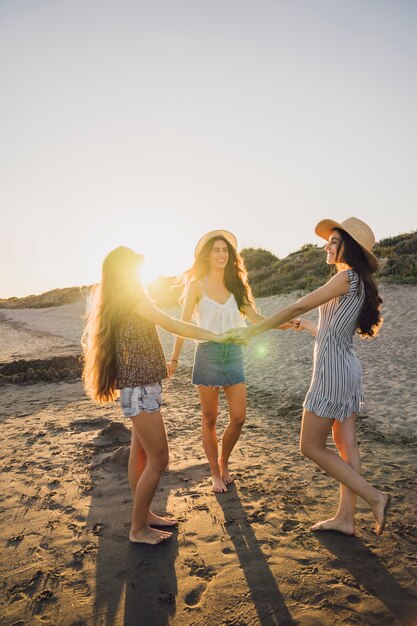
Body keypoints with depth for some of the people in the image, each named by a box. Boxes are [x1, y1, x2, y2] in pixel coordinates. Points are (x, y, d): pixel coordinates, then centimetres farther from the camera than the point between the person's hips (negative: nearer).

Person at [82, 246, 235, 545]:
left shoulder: (118, 304, 13)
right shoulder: (133, 300, -15)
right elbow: (171, 324, -24)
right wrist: (215, 336, -24)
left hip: (141, 389, 10)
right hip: (140, 390, -10)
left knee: (141, 454, 17)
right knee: (158, 460, -2)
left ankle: (144, 514, 31)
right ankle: (138, 529, 12)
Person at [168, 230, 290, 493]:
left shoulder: (236, 285, 9)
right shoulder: (198, 284, 0)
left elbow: (255, 317, 4)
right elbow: (184, 323, 1)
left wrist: (288, 323, -8)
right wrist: (174, 358, -2)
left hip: (234, 353, 3)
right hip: (208, 354, -3)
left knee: (239, 418, 1)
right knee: (210, 419, 7)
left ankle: (224, 463, 28)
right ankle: (215, 473, 25)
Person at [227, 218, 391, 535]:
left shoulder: (347, 277, -13)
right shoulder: (358, 283, 15)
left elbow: (297, 307, -16)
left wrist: (253, 330, -11)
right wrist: (309, 326, 34)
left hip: (333, 370, -10)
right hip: (348, 367, 10)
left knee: (311, 446, 1)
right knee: (346, 444, 12)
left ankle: (374, 496, 7)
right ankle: (346, 518, 22)